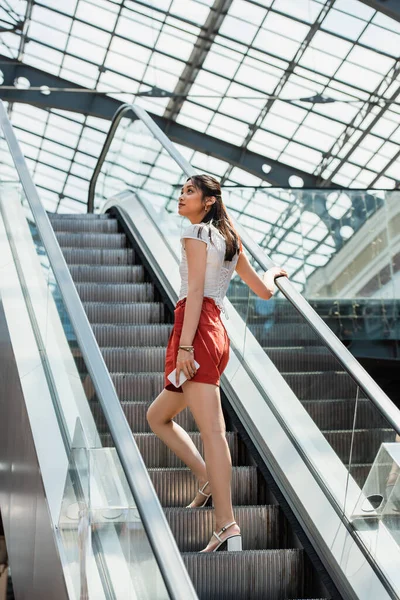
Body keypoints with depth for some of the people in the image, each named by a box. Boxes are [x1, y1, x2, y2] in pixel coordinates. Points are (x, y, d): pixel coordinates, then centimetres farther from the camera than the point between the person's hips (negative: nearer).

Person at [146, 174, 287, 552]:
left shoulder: (197, 232, 0)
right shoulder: (229, 240, 24)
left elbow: (195, 291, -12)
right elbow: (264, 290, 26)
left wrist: (185, 345, -20)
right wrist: (274, 271, 48)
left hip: (197, 329, -9)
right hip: (217, 333, 9)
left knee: (211, 429, -16)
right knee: (157, 416, 18)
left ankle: (227, 524, -21)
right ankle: (209, 481, 8)